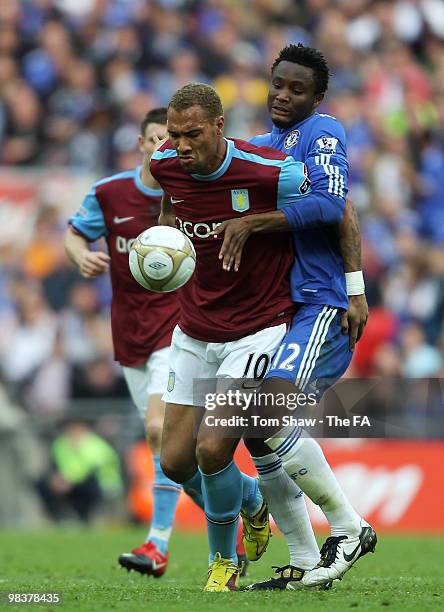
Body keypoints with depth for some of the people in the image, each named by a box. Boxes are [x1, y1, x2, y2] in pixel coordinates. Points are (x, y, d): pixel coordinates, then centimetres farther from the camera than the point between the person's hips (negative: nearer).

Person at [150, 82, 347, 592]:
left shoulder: (270, 172, -22)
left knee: (212, 450, -19)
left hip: (259, 330, -6)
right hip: (194, 333, 6)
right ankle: (250, 504, 34)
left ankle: (223, 561, 7)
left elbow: (338, 208, -6)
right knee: (175, 461, 3)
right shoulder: (166, 165, -6)